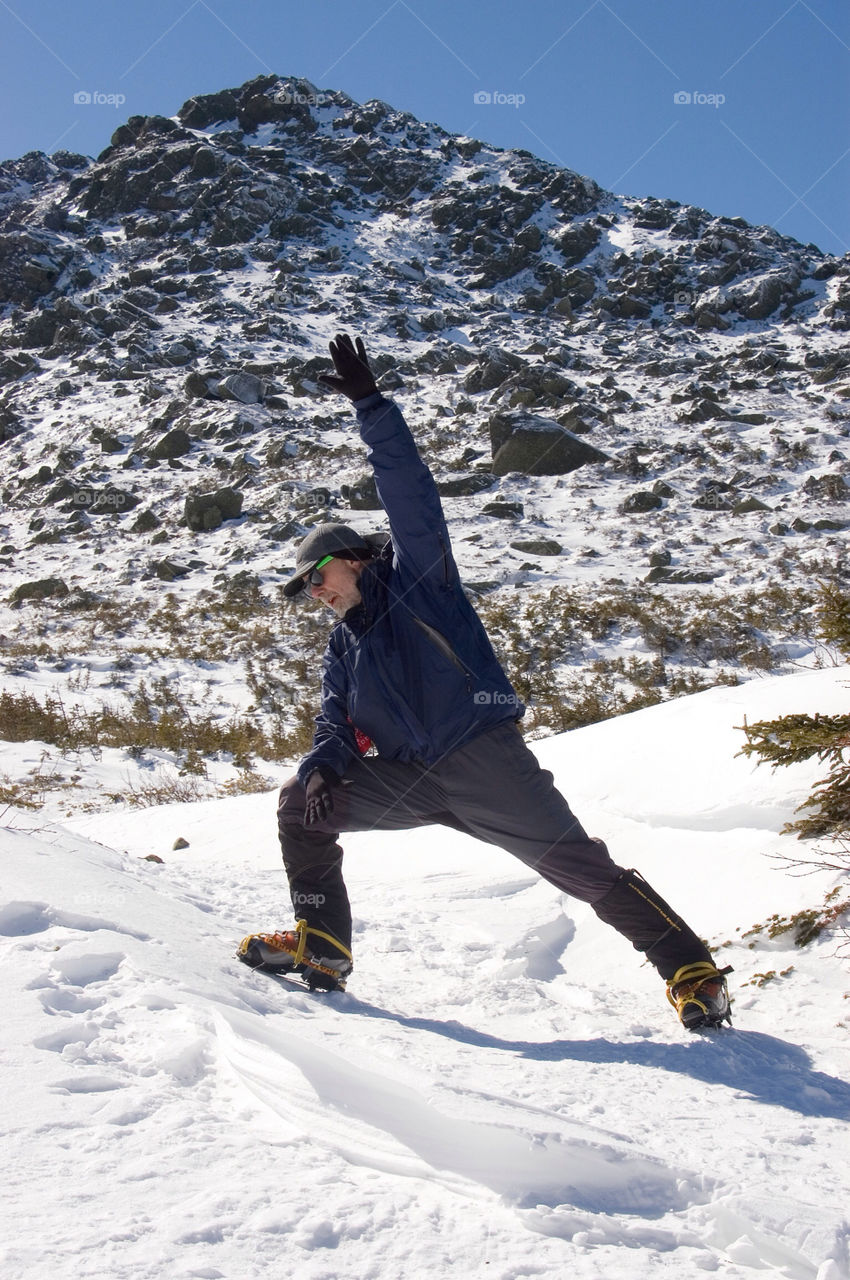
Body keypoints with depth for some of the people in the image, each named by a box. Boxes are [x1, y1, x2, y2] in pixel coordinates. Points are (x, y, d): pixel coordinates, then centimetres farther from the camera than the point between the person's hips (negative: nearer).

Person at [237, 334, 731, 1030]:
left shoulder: (415, 572, 6)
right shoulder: (343, 646, 22)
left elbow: (409, 491, -6)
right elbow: (336, 723, 16)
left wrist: (371, 405, -14)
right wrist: (320, 767, -6)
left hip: (484, 756, -6)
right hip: (410, 781, 6)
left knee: (583, 869, -10)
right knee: (301, 804, -2)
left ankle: (692, 970, -1)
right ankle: (323, 945, 2)